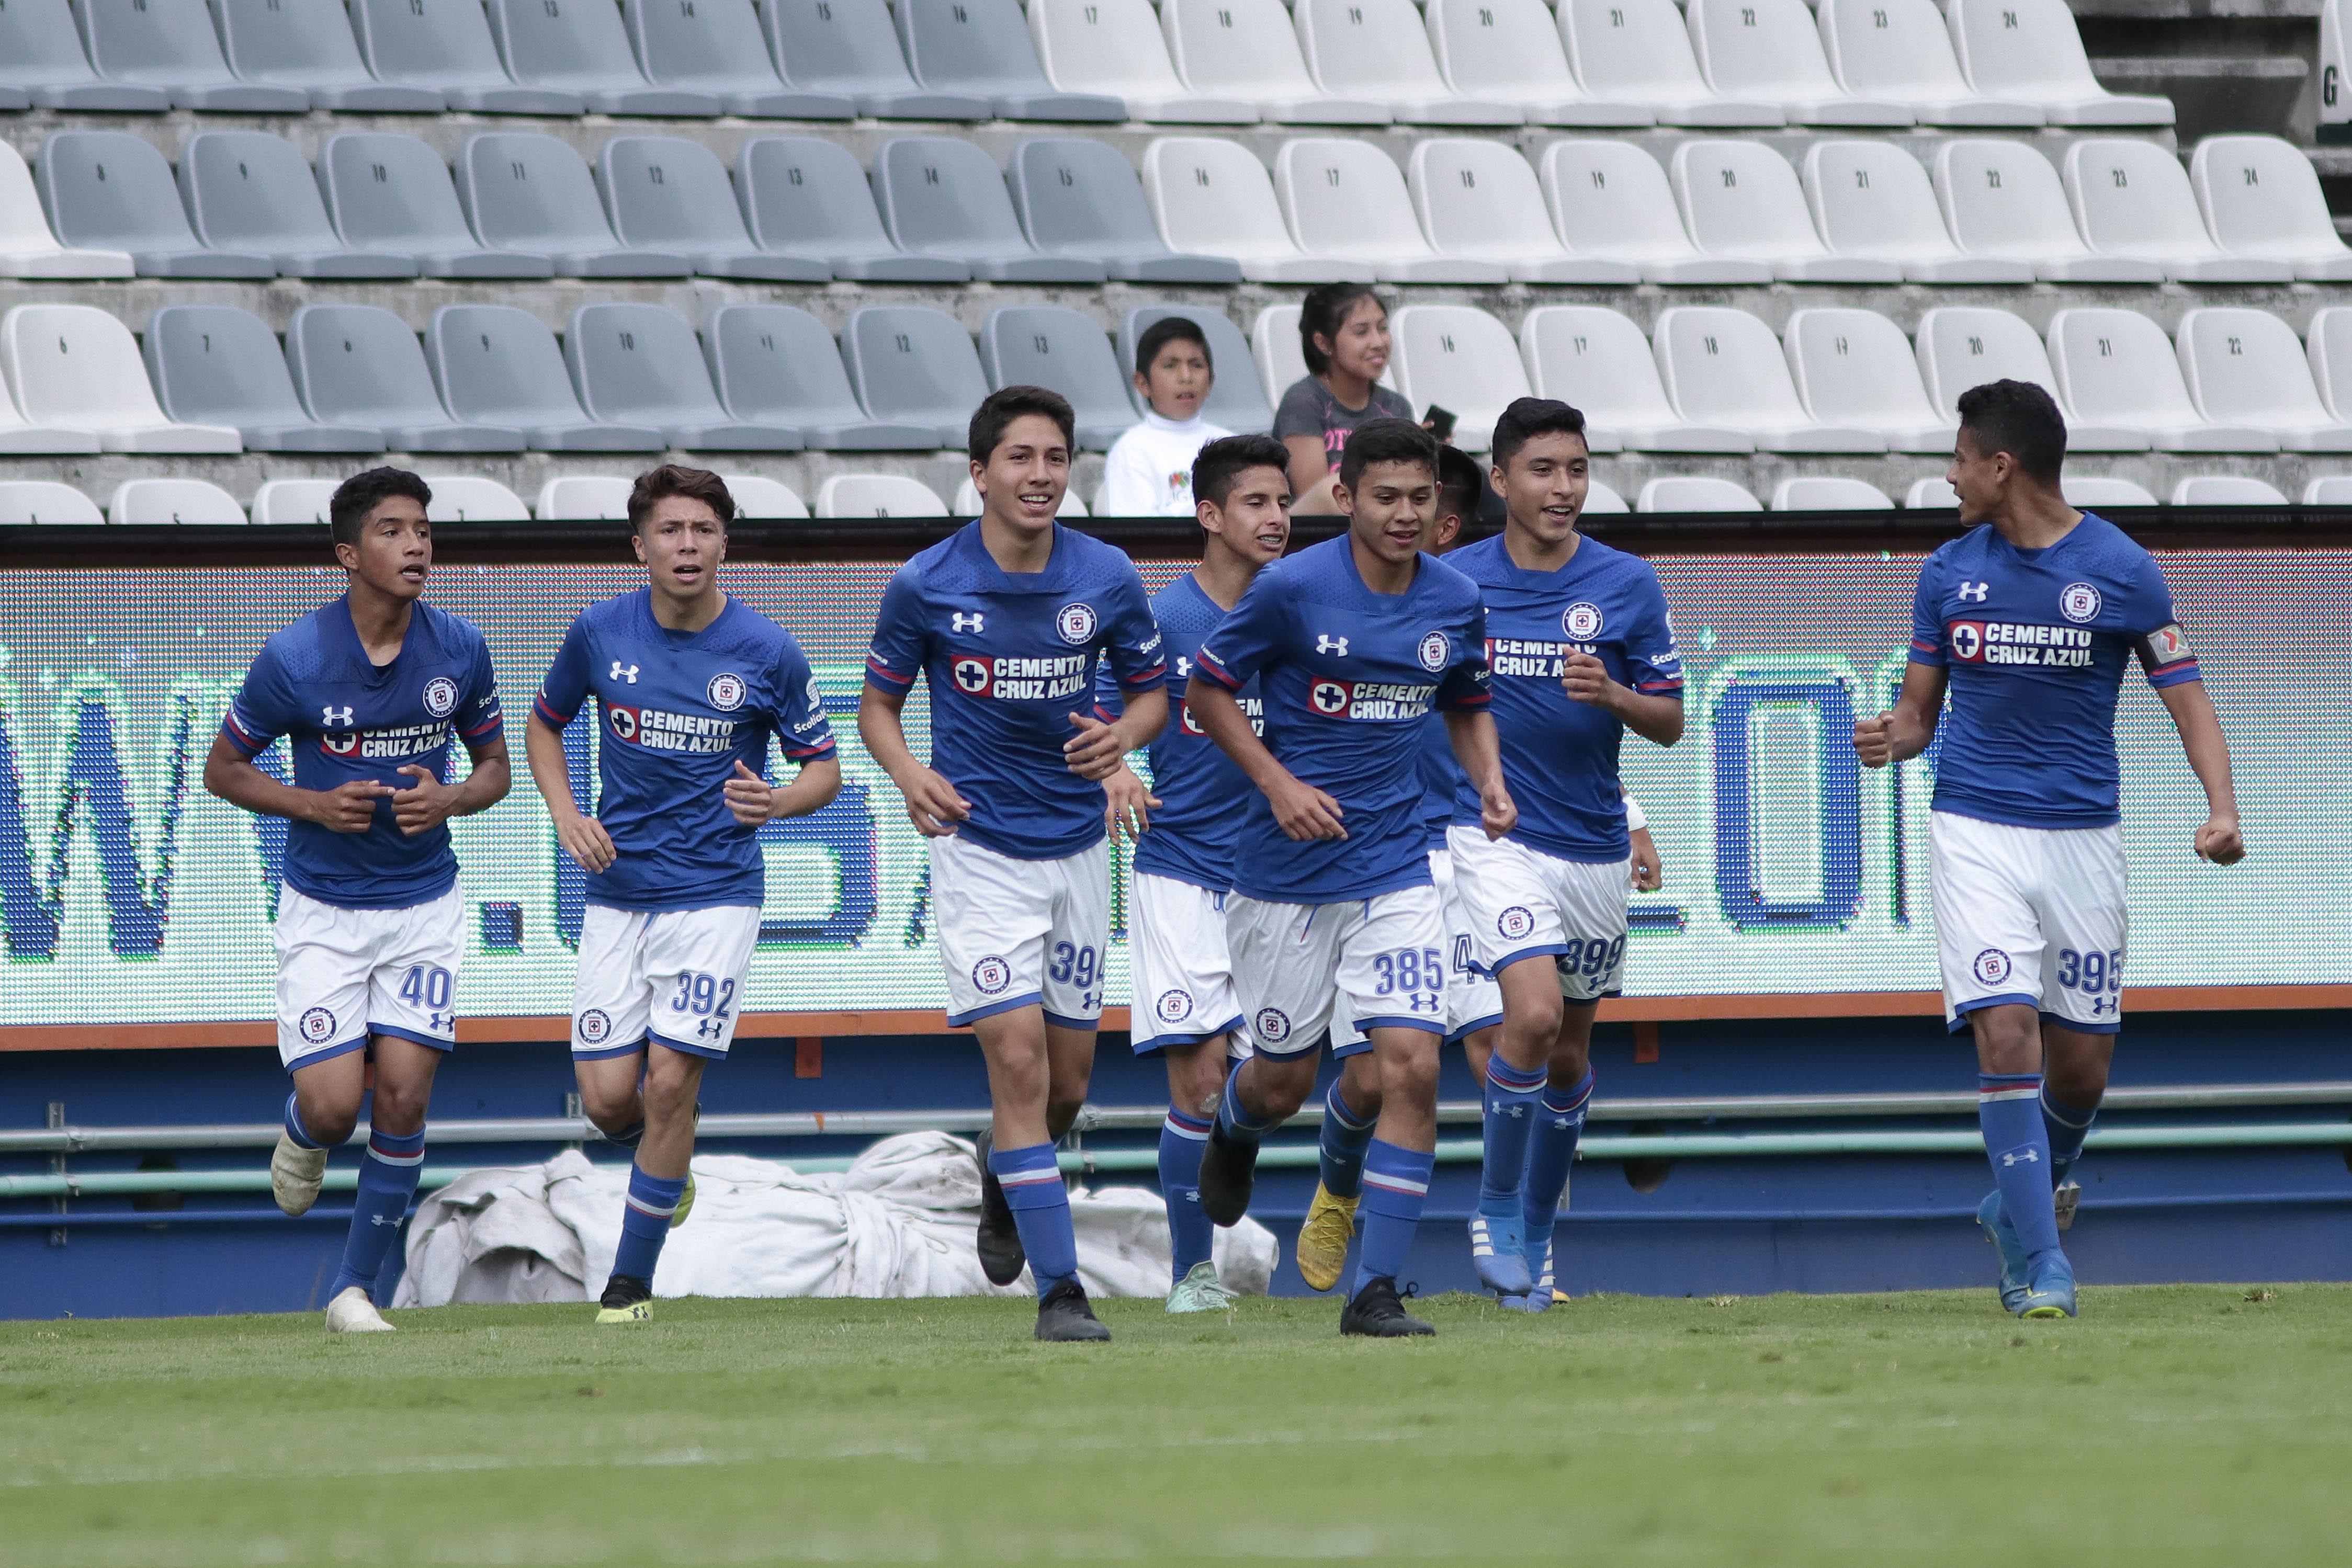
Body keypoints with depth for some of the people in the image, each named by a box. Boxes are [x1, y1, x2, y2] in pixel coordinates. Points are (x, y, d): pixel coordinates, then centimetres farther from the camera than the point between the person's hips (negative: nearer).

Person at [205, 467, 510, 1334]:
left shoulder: (459, 650, -5)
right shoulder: (293, 660, -14)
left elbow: (495, 766, 9)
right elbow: (223, 768, -2)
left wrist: (450, 800, -14)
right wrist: (314, 805, -18)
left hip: (425, 903, 2)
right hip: (323, 910, -2)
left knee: (403, 1099, -6)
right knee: (332, 1108, -10)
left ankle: (356, 1288, 9)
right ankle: (301, 1139, 30)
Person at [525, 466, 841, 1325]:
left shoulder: (768, 653, -8)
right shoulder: (600, 633, -1)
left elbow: (824, 769, 3)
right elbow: (544, 724, 16)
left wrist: (776, 801, -20)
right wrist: (566, 815, -1)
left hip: (716, 893, -3)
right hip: (617, 892, 3)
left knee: (670, 1083, -10)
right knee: (607, 1097, -3)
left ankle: (632, 1279, 5)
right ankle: (667, 1168, 33)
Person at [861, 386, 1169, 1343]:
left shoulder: (1107, 580, -3)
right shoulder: (926, 585, -9)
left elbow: (1152, 688, 10)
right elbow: (878, 702, 3)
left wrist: (1123, 737, -13)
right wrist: (910, 774, -17)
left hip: (1078, 844, 3)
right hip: (978, 849, -3)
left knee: (1067, 1080, 11)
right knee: (1018, 1056, -15)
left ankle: (1000, 1174, 46)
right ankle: (1059, 1291, -13)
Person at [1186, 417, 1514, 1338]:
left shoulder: (1456, 603, 1)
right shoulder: (1292, 589, -12)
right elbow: (1206, 692, -2)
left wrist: (1489, 780, -2)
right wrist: (1279, 783, -14)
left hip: (1395, 870, 2)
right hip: (1286, 871, -2)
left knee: (1412, 1065, -13)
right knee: (1284, 1080, 9)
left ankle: (1376, 1290, -6)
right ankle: (1235, 1129, 49)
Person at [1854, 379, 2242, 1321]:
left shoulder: (2120, 569, -2)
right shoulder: (1949, 572, 6)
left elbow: (2186, 696, -1)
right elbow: (1920, 710, 12)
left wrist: (2222, 810, -17)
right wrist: (1892, 738, -12)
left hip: (2083, 838, 0)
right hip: (1976, 832, 0)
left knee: (2081, 1066, 4)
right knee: (2006, 1034, -15)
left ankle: (2021, 1200, 33)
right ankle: (2038, 1262, -12)